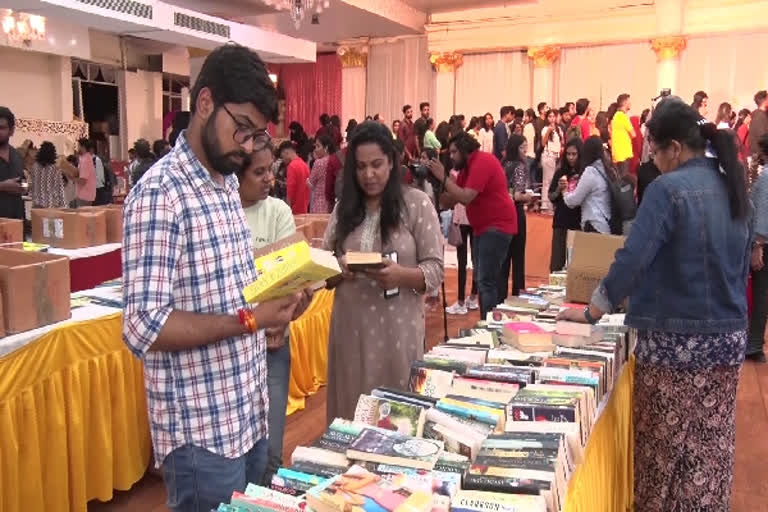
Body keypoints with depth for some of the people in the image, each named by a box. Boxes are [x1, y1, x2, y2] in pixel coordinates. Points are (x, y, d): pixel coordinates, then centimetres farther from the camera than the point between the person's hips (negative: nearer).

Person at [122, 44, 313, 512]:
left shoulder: (228, 183, 8)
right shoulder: (160, 193, -19)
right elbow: (144, 327, -24)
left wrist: (275, 295, -3)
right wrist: (251, 320, -26)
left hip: (251, 413, 8)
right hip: (202, 432, -8)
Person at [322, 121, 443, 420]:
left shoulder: (416, 203, -3)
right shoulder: (344, 207, 8)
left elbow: (435, 269, -5)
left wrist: (401, 275, -25)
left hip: (397, 328, -3)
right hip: (350, 327, 3)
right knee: (351, 412, 12)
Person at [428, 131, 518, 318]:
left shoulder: (482, 162, -15)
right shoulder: (467, 167, 14)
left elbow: (465, 198, -25)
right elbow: (449, 201, 10)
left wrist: (444, 178, -18)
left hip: (497, 226, -11)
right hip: (483, 227, 11)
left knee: (487, 281, -15)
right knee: (483, 280, 12)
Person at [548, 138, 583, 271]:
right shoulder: (561, 172, 8)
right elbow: (551, 197, 11)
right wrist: (559, 189, -7)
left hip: (579, 222, -3)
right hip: (561, 221, 3)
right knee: (557, 261, 4)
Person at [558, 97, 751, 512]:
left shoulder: (668, 189, -15)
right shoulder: (732, 188, 7)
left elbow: (632, 259, -19)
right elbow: (740, 267, 14)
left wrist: (590, 312, -8)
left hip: (676, 339, -7)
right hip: (729, 337, 7)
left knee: (669, 445, 8)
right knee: (711, 445, 17)